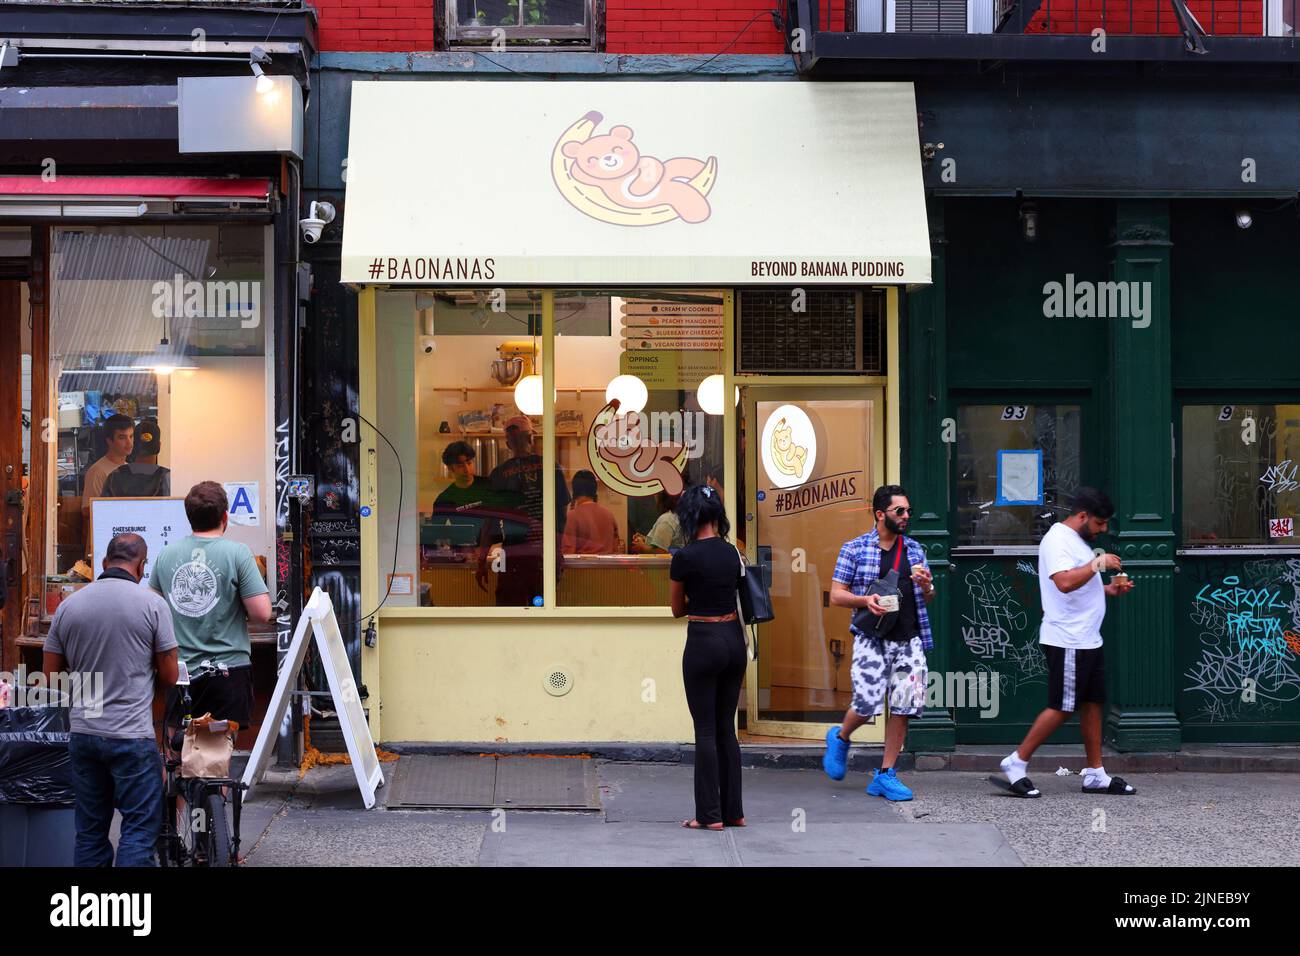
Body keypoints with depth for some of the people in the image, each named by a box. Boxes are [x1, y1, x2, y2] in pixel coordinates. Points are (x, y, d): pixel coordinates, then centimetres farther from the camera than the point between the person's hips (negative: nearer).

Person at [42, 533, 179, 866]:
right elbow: (169, 676, -4)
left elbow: (52, 675, 7)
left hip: (82, 735, 4)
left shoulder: (68, 605, 3)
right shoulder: (152, 604, -8)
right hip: (132, 736, -4)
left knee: (90, 830, 12)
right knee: (140, 829, 0)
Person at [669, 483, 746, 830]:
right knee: (726, 728, 13)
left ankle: (710, 815, 4)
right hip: (734, 638, 6)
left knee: (706, 731, 1)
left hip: (704, 642, -6)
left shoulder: (685, 558, -13)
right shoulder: (732, 552, 4)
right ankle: (733, 811, 16)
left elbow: (678, 609, 0)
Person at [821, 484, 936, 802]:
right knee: (868, 704, -12)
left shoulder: (914, 549, 13)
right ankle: (840, 738, 22)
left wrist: (926, 586, -4)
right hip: (872, 638, -4)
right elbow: (836, 595, 0)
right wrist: (865, 600, -17)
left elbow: (928, 600, 19)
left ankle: (885, 775, 9)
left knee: (903, 707, -1)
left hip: (909, 639, 4)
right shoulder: (855, 549, 1)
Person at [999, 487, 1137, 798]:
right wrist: (1098, 563, -22)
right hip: (1066, 641, -10)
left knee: (1093, 703, 10)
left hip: (1087, 640, 10)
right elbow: (1064, 582, -30)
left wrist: (1109, 589, 13)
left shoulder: (1079, 540, 18)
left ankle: (1096, 774, 15)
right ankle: (1017, 763, 2)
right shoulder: (1057, 539, -14)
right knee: (1062, 708, -6)